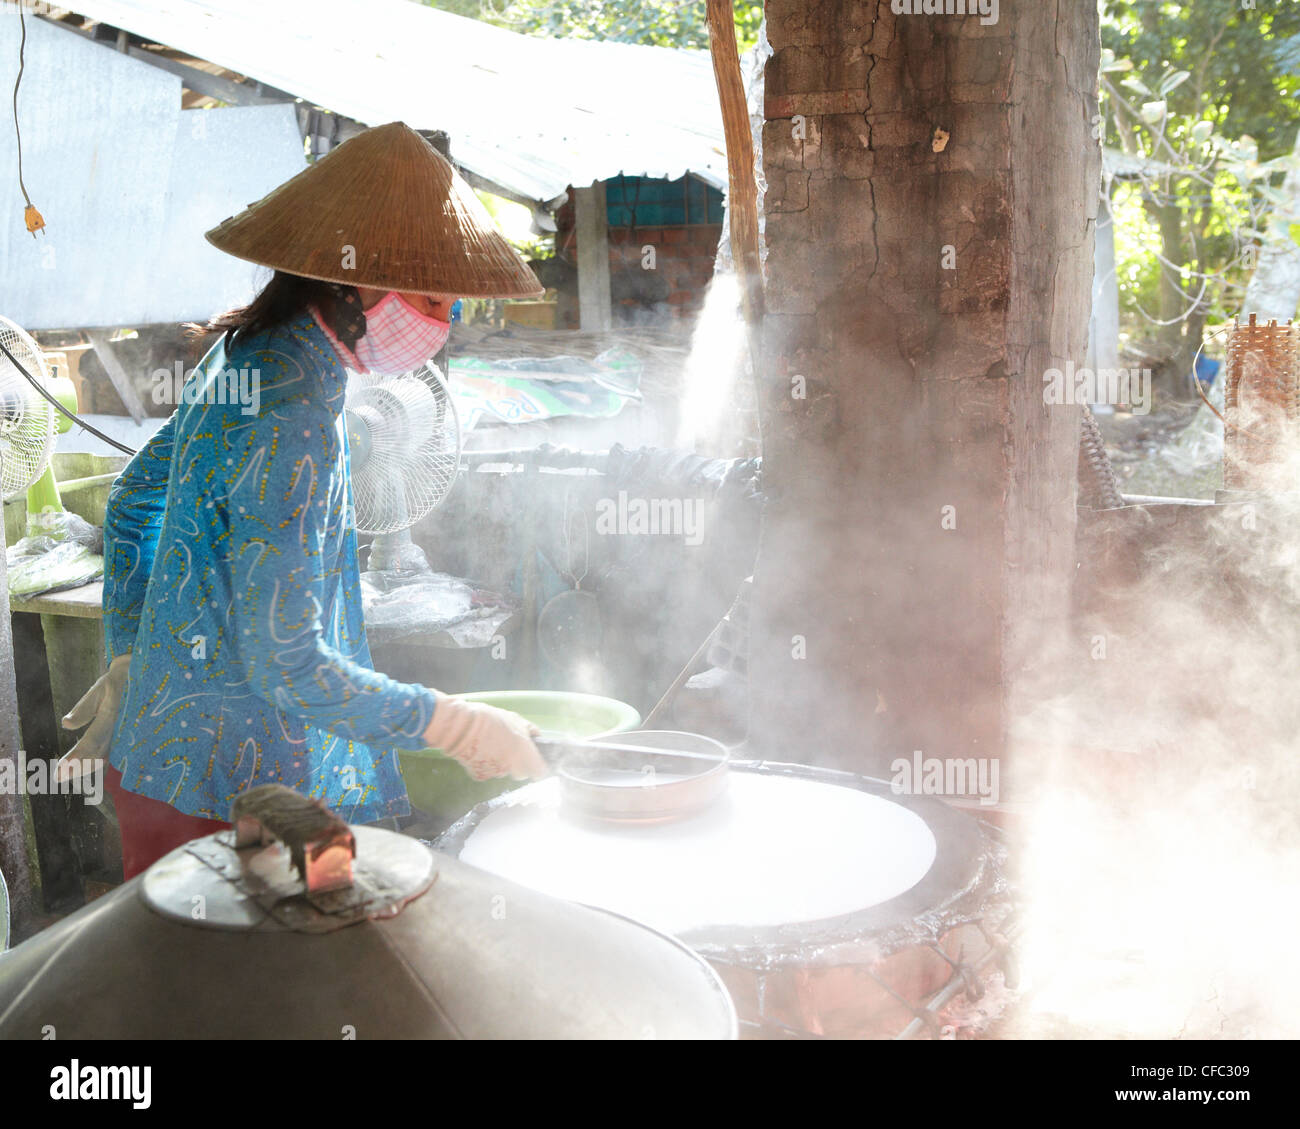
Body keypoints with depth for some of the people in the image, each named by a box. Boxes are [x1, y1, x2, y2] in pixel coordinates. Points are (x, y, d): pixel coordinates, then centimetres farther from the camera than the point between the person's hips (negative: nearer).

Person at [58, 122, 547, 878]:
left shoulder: (244, 357, 5)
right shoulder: (291, 419, -26)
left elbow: (132, 504, 17)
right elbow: (286, 665, -25)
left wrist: (130, 664, 21)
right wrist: (454, 726, -16)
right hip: (226, 792, -9)